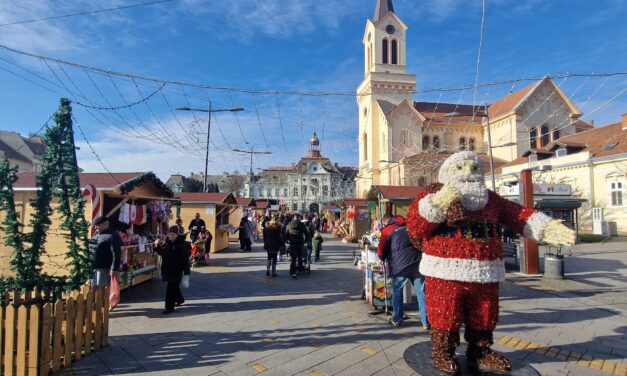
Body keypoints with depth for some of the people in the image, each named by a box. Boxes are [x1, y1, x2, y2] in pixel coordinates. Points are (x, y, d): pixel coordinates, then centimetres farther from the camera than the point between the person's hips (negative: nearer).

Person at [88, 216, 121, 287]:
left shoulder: (112, 236, -12)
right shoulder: (96, 234, 14)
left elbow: (116, 254, -18)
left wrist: (114, 269, -22)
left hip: (103, 269, -8)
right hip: (92, 268, 8)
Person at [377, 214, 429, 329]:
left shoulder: (387, 230, 5)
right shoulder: (408, 226, 18)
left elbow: (381, 252, 4)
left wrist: (384, 258, 24)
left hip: (399, 265, -3)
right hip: (416, 262, 3)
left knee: (397, 292, 15)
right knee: (421, 292, 7)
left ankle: (397, 319, 23)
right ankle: (426, 322, 10)